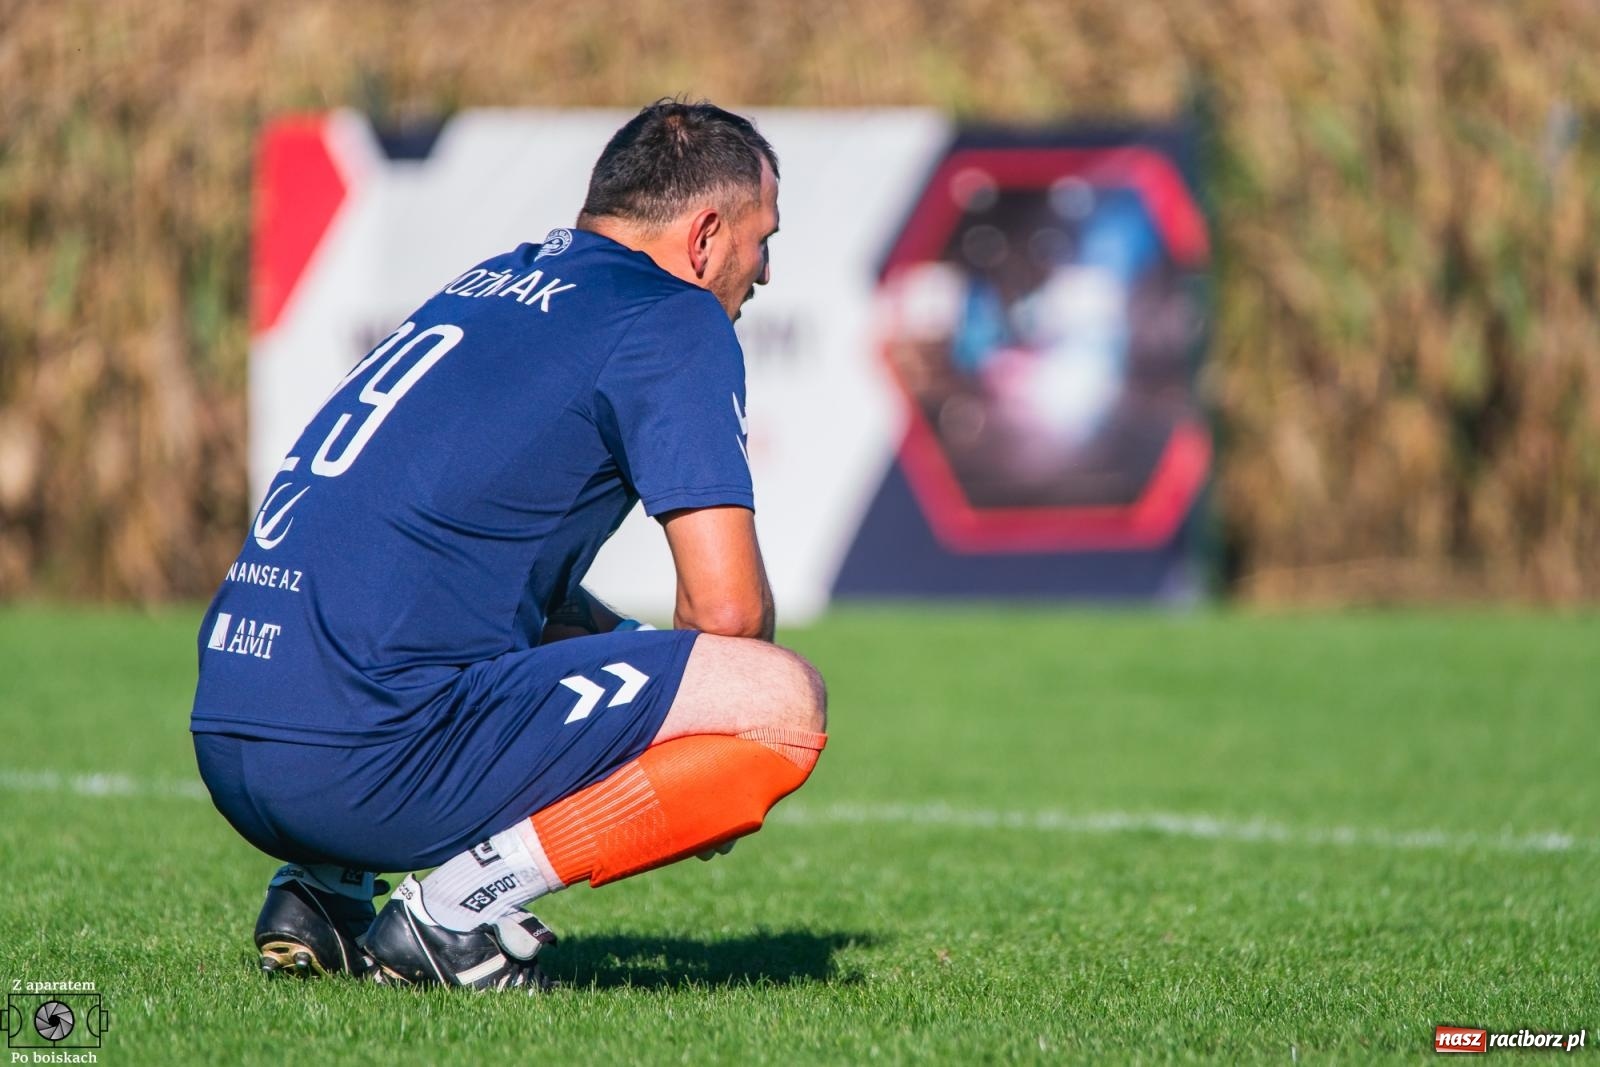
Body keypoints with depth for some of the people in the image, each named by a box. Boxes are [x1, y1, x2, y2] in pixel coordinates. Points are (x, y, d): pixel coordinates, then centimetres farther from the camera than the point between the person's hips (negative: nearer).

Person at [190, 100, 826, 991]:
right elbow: (728, 606, -7)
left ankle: (320, 888, 16)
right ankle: (458, 908, -9)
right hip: (367, 759, -9)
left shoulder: (495, 286, 24)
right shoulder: (675, 322, 0)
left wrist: (645, 666, 27)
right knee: (786, 705, -7)